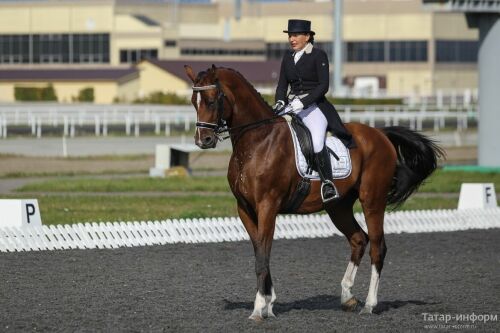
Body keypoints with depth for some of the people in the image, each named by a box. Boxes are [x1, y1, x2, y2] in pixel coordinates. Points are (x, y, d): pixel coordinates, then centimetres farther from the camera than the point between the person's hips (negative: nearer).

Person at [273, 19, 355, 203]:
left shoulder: (318, 55, -2)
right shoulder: (287, 57, 16)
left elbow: (323, 85, -9)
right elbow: (282, 84, 15)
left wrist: (303, 102, -20)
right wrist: (280, 101, -6)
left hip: (313, 106, -7)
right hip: (291, 107, 7)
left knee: (317, 142, -29)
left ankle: (328, 183, -22)